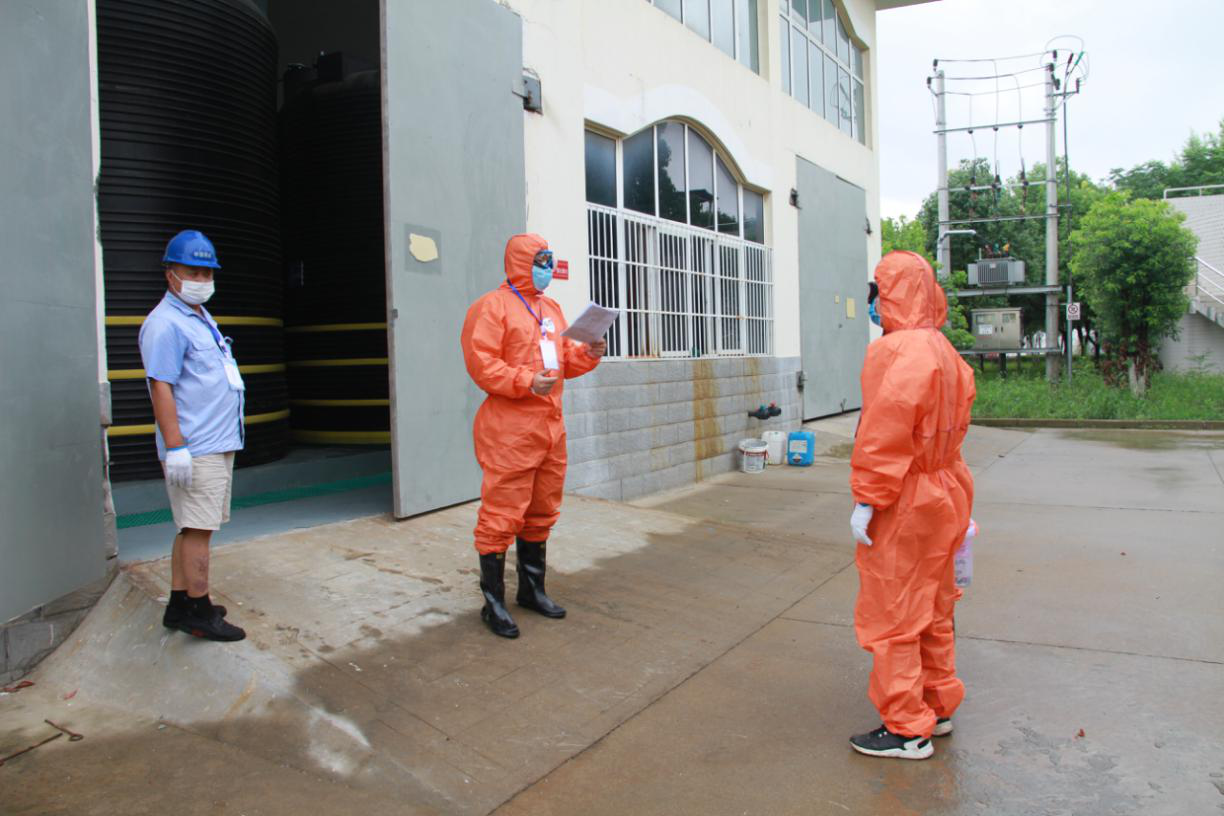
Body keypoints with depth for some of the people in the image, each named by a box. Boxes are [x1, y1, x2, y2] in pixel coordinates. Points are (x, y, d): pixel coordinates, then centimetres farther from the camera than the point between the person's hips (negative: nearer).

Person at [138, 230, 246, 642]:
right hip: (195, 450, -10)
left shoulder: (202, 319, 19)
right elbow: (161, 387, -18)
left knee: (192, 528, 13)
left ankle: (179, 605, 21)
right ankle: (199, 612, 1)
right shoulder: (166, 323, -12)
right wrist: (175, 447, -23)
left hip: (217, 445, 10)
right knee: (197, 529, -6)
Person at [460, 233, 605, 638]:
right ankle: (493, 601, 6)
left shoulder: (551, 308, 19)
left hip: (550, 426, 8)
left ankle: (532, 589, 30)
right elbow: (481, 364, -15)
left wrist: (587, 354, 2)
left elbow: (563, 358, 22)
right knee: (502, 513, -5)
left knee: (542, 511, 16)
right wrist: (526, 383, -25)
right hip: (509, 429, -8)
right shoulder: (492, 306, -7)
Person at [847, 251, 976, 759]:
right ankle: (937, 708, 34)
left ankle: (908, 730, 12)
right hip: (941, 495, 10)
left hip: (904, 507, -10)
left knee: (892, 617, 1)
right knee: (931, 611, 20)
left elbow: (885, 432, -25)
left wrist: (866, 500, -21)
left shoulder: (901, 350, -20)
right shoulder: (944, 352, 11)